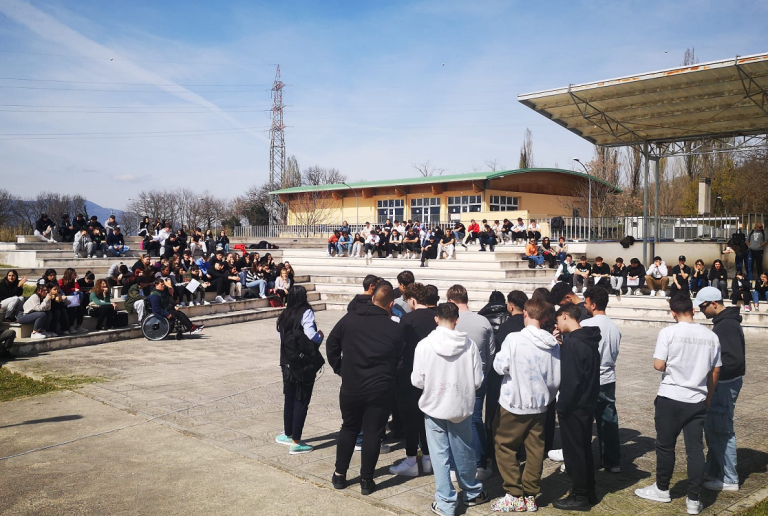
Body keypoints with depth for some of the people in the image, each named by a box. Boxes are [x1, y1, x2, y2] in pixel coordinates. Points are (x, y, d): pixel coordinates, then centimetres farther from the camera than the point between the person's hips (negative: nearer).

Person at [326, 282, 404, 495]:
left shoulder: (349, 319, -2)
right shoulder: (396, 329, -9)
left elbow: (331, 345, 5)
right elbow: (399, 359, 0)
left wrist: (340, 369, 13)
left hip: (350, 387, 3)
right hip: (380, 389, -2)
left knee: (348, 429, 19)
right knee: (373, 433, 8)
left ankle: (340, 475, 26)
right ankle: (366, 480, 15)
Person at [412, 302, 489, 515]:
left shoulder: (424, 345, -14)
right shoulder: (469, 345, -11)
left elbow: (417, 381, -10)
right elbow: (477, 380, -6)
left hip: (434, 407, -1)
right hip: (461, 407, 2)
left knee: (440, 456, 8)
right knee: (463, 453, 18)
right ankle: (472, 493, 37)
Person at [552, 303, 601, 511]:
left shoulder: (572, 342, -21)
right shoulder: (590, 340, 7)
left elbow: (570, 380, -22)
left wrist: (561, 406, -15)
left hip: (573, 407, -9)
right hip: (587, 404, 9)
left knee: (573, 451, 3)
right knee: (584, 449, 18)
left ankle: (579, 496, 12)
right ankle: (589, 491, 28)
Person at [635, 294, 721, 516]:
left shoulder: (668, 332, -11)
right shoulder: (711, 336, 2)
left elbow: (658, 365, -16)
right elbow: (715, 372, 8)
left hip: (670, 398, -3)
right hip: (697, 400, 4)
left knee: (665, 446, 11)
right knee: (695, 449, 8)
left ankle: (662, 489, 26)